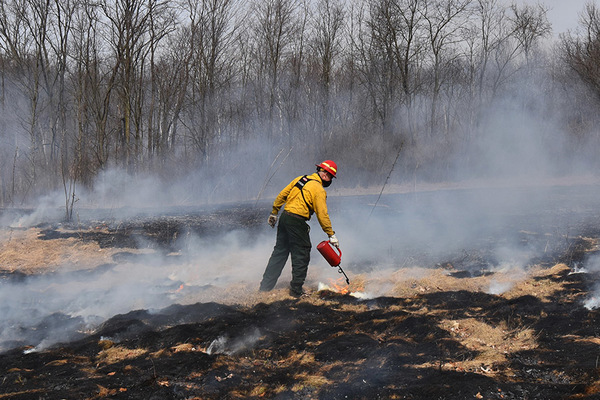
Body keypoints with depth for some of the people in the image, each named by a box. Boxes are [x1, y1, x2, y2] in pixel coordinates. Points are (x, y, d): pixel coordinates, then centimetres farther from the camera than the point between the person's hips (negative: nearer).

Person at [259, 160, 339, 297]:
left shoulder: (301, 179, 12)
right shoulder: (319, 190, -10)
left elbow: (282, 196, 16)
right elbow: (322, 215, -13)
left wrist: (274, 213, 26)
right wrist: (331, 235, -8)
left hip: (284, 218, 8)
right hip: (297, 222, -8)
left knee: (279, 252, 16)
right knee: (301, 255, 3)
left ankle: (266, 285, 20)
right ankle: (296, 290, 5)